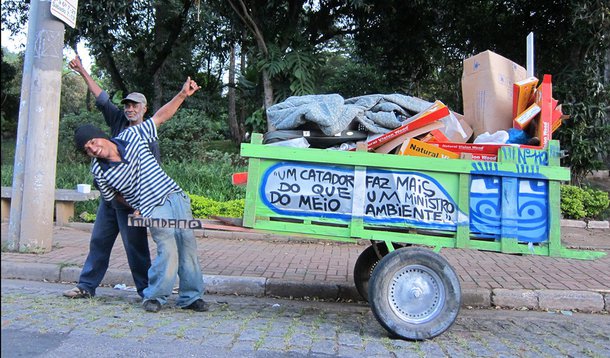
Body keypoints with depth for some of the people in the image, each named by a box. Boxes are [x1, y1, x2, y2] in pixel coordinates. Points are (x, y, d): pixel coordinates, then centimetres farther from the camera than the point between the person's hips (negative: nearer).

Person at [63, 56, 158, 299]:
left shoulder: (149, 137, -8)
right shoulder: (119, 122, 9)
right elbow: (102, 98, 12)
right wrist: (83, 72, 10)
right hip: (110, 196, 7)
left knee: (135, 246, -3)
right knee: (98, 241, 12)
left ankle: (146, 290, 7)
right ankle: (87, 286, 22)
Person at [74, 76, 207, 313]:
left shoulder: (132, 136, 0)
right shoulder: (100, 171, -3)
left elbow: (160, 117, 5)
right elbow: (113, 196, 13)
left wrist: (182, 94, -4)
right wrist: (135, 209, 3)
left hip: (176, 197, 3)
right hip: (153, 210, -3)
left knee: (188, 247, 0)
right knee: (168, 251, -19)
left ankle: (190, 296, 13)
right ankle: (155, 297, 3)